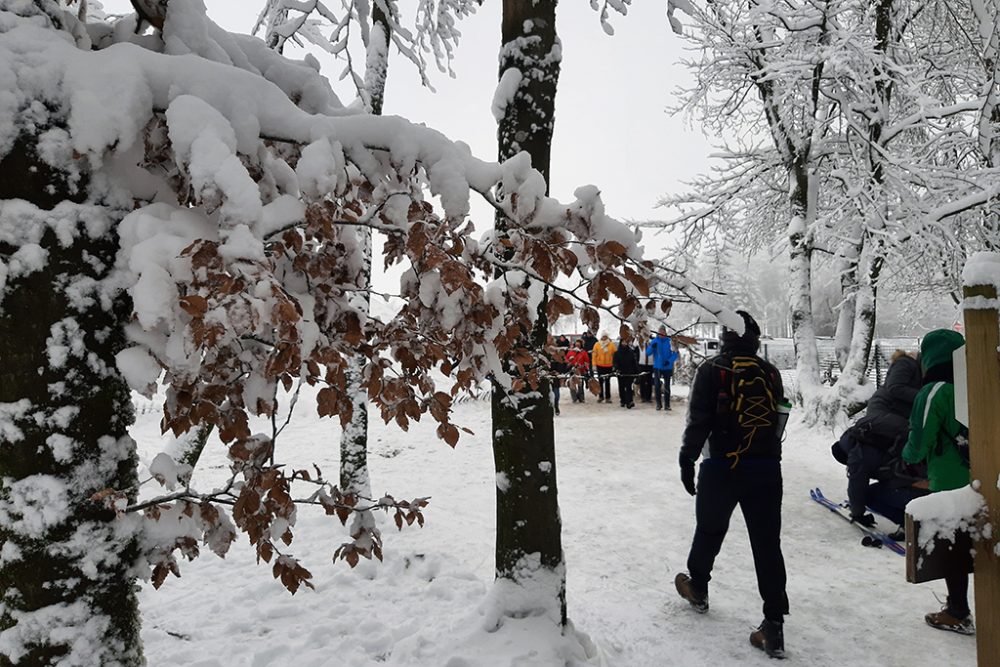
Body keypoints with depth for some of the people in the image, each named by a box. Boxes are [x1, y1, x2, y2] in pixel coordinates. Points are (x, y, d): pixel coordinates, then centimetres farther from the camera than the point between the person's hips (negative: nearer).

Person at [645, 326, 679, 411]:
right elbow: (648, 353, -3)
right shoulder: (654, 341, 0)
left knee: (667, 386, 7)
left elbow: (675, 354, -8)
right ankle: (658, 404, 12)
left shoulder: (670, 341, -7)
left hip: (667, 367, -1)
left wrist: (669, 361, -22)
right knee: (657, 385, 1)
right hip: (657, 367, 1)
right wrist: (652, 347, -23)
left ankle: (667, 404, 14)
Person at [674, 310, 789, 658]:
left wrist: (687, 459, -3)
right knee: (768, 543, 5)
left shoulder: (712, 369, -7)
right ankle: (774, 625, 7)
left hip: (721, 467, -2)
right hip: (767, 468, 3)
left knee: (709, 530, 19)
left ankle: (697, 587, 40)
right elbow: (778, 419, 12)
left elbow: (699, 419, -11)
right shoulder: (770, 372, 5)